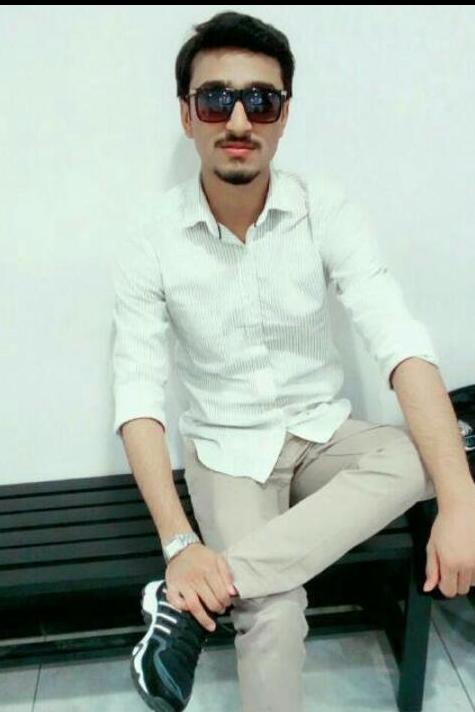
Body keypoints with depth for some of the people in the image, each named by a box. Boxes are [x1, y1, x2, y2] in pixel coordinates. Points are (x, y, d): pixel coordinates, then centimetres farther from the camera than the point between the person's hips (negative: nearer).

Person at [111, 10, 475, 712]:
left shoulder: (327, 209, -12)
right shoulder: (152, 244, -13)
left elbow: (401, 343, -21)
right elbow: (138, 397, -15)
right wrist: (179, 543, -27)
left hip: (323, 433, 3)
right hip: (226, 449, -2)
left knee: (418, 459, -29)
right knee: (275, 617, -26)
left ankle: (190, 600, -24)